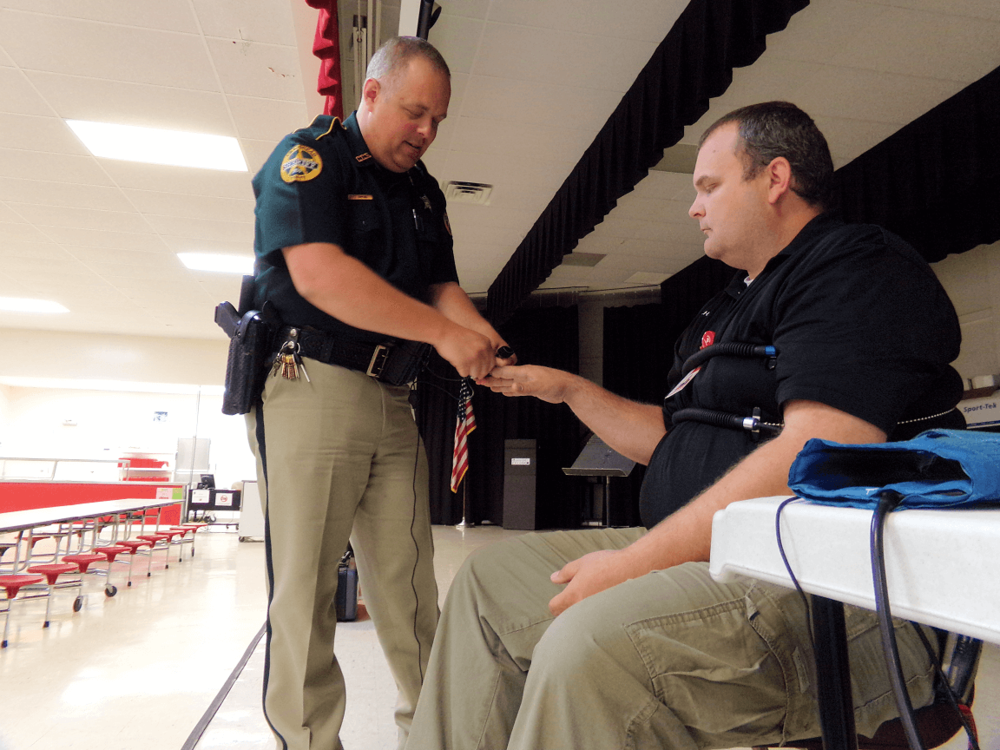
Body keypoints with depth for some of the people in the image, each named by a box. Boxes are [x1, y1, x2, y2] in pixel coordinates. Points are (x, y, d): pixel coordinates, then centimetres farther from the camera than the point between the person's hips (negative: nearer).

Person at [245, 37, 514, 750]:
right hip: (309, 388, -6)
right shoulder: (308, 157, -2)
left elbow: (441, 284, 15)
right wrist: (443, 331, -20)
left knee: (410, 582, 8)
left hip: (392, 400, 6)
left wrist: (488, 342, -7)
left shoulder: (424, 191, 20)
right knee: (306, 586, -1)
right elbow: (318, 272, -18)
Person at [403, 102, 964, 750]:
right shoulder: (730, 309, 21)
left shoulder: (858, 269, -9)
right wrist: (566, 388, 22)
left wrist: (636, 561, -22)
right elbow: (670, 440, 27)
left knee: (591, 643, -34)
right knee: (490, 580, 7)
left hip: (834, 589, -9)